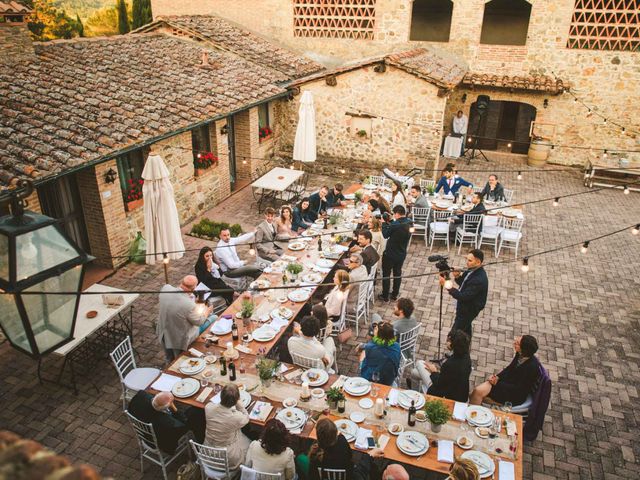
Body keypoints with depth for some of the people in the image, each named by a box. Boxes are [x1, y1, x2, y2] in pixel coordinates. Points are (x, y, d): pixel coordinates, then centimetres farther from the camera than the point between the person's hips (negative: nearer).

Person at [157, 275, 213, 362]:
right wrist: (207, 311, 3)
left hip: (163, 333, 6)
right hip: (179, 340, -6)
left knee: (170, 360, 32)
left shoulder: (166, 288, -23)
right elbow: (199, 321, -17)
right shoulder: (189, 305, -38)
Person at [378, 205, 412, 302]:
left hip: (390, 254, -6)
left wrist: (384, 223, -1)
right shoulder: (410, 223, -5)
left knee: (386, 274, 10)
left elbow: (385, 235, -13)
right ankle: (395, 295, 32)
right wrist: (389, 223, 2)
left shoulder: (395, 224, -28)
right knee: (397, 274, 20)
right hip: (402, 254, 6)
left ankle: (385, 296, 19)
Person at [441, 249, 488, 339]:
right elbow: (464, 283, 7)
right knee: (466, 326, 31)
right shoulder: (473, 269, -7)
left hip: (468, 309, -10)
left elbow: (464, 297, -35)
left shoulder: (479, 280, -36)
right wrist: (458, 277, -15)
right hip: (465, 306, 10)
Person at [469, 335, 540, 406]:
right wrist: (497, 377, -4)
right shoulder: (520, 355, -6)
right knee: (477, 389, -9)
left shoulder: (531, 366, -28)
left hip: (516, 396, -7)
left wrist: (498, 384, -17)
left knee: (479, 392, -18)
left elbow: (518, 389, -21)